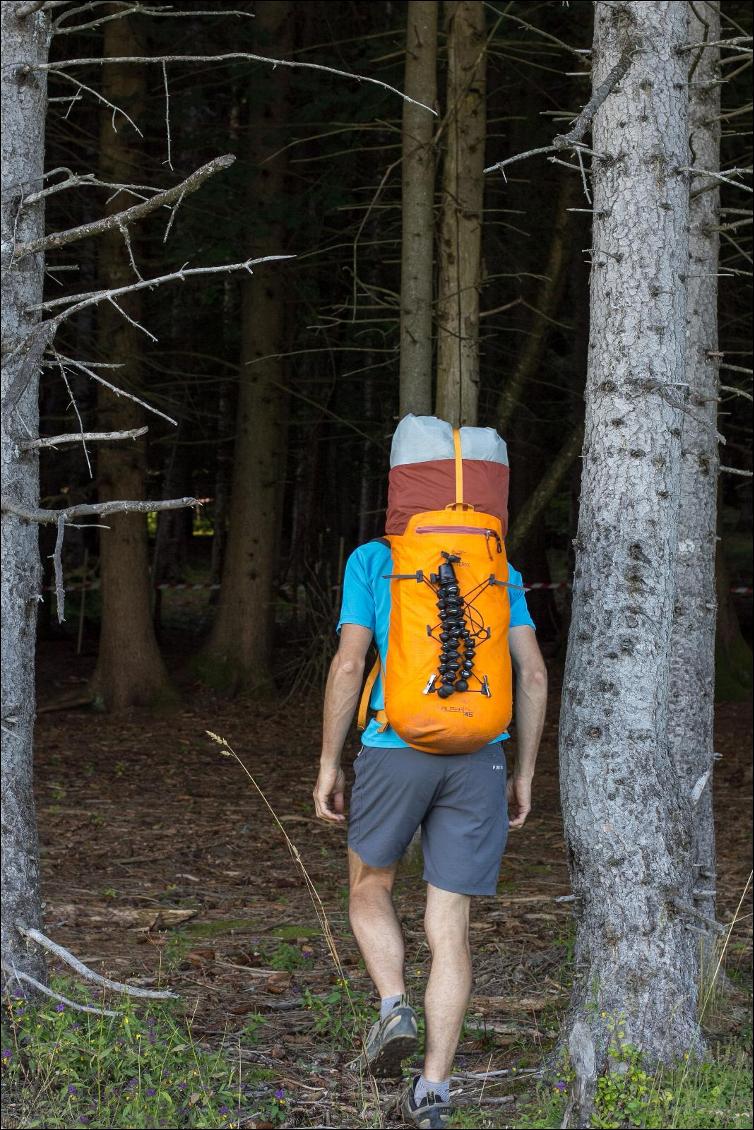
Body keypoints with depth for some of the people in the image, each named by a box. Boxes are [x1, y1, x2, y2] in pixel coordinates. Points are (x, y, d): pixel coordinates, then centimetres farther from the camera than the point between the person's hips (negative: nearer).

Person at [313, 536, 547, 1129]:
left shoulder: (371, 559, 6)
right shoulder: (499, 569, 13)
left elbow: (349, 663, -3)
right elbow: (533, 673, 7)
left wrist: (328, 764, 3)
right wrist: (524, 777, 12)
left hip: (397, 749, -2)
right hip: (480, 760, 2)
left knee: (371, 886, 22)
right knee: (450, 925, 5)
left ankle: (395, 1006, -1)